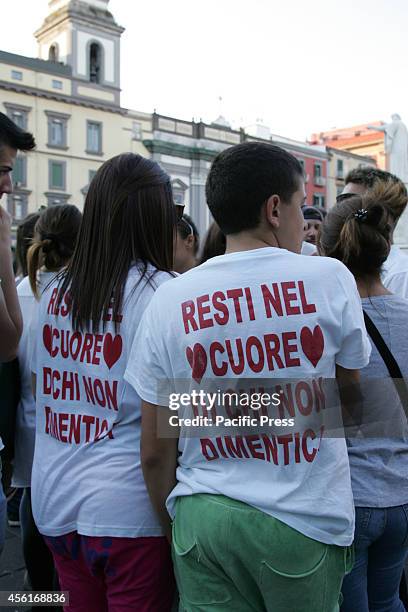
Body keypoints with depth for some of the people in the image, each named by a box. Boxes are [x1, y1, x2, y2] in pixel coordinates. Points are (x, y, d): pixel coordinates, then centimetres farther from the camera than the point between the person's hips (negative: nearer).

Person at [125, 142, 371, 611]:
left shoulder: (169, 299, -5)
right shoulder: (329, 278, -8)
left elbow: (155, 452, 0)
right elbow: (350, 388, 8)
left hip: (202, 519, 1)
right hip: (307, 520, 0)